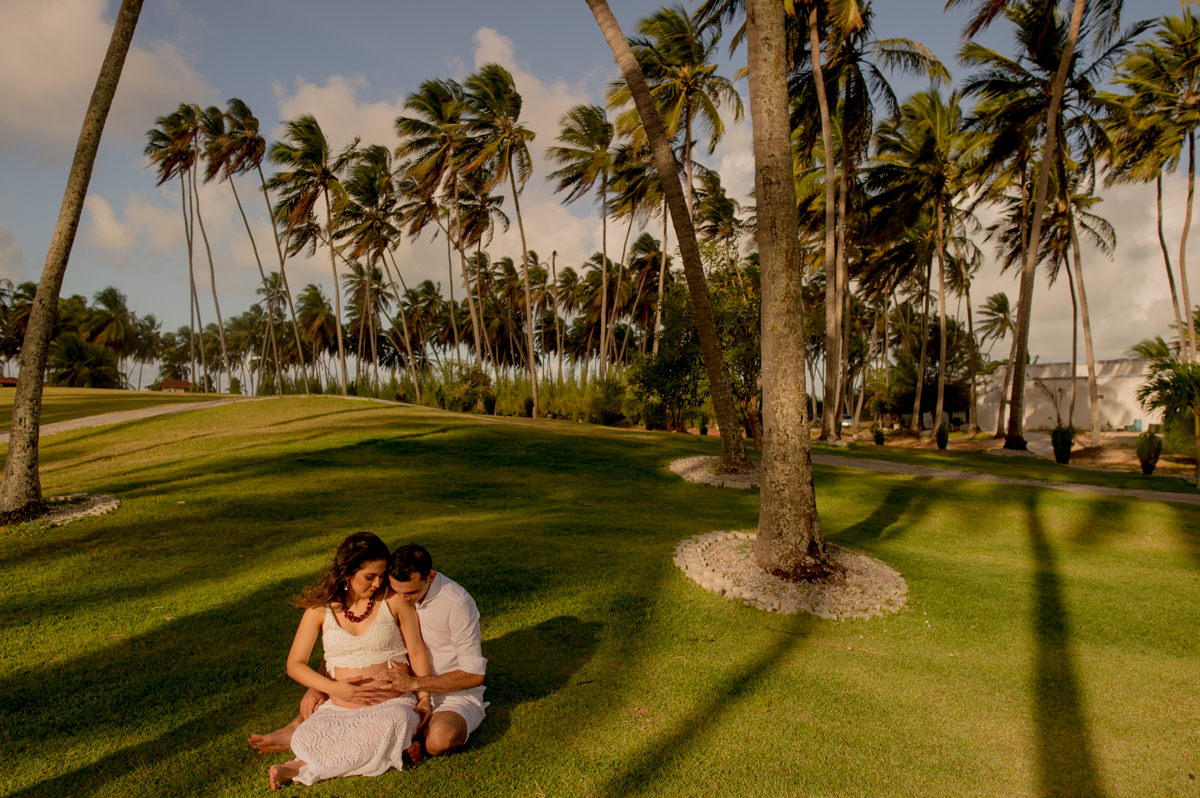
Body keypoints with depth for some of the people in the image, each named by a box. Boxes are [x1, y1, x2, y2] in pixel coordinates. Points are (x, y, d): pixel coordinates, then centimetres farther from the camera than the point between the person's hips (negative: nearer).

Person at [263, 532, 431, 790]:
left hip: (393, 703, 1)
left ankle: (302, 767, -22)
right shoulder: (321, 607, 1)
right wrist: (333, 688, -10)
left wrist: (425, 696, -8)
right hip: (341, 707, -1)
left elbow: (417, 651, 4)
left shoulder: (394, 599, -1)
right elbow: (295, 664, 5)